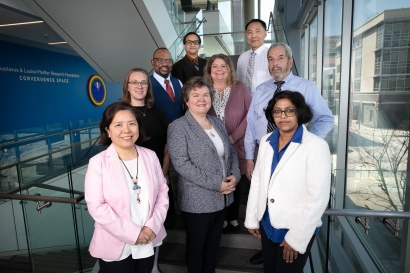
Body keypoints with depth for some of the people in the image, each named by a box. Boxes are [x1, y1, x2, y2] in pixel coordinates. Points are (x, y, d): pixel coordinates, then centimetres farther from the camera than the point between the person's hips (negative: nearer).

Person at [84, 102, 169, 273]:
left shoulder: (150, 156, -1)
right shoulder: (98, 163, -13)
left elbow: (163, 192, 1)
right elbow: (96, 206, -16)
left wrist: (153, 226, -10)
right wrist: (132, 233, -18)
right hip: (115, 246, -3)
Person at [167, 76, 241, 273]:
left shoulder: (218, 123, 10)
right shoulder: (178, 127, -11)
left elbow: (231, 153, 13)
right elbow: (181, 163, -21)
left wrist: (234, 175, -7)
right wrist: (215, 183, -21)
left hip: (221, 198, 6)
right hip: (197, 202, -6)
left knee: (213, 245, 22)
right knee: (196, 247, 15)